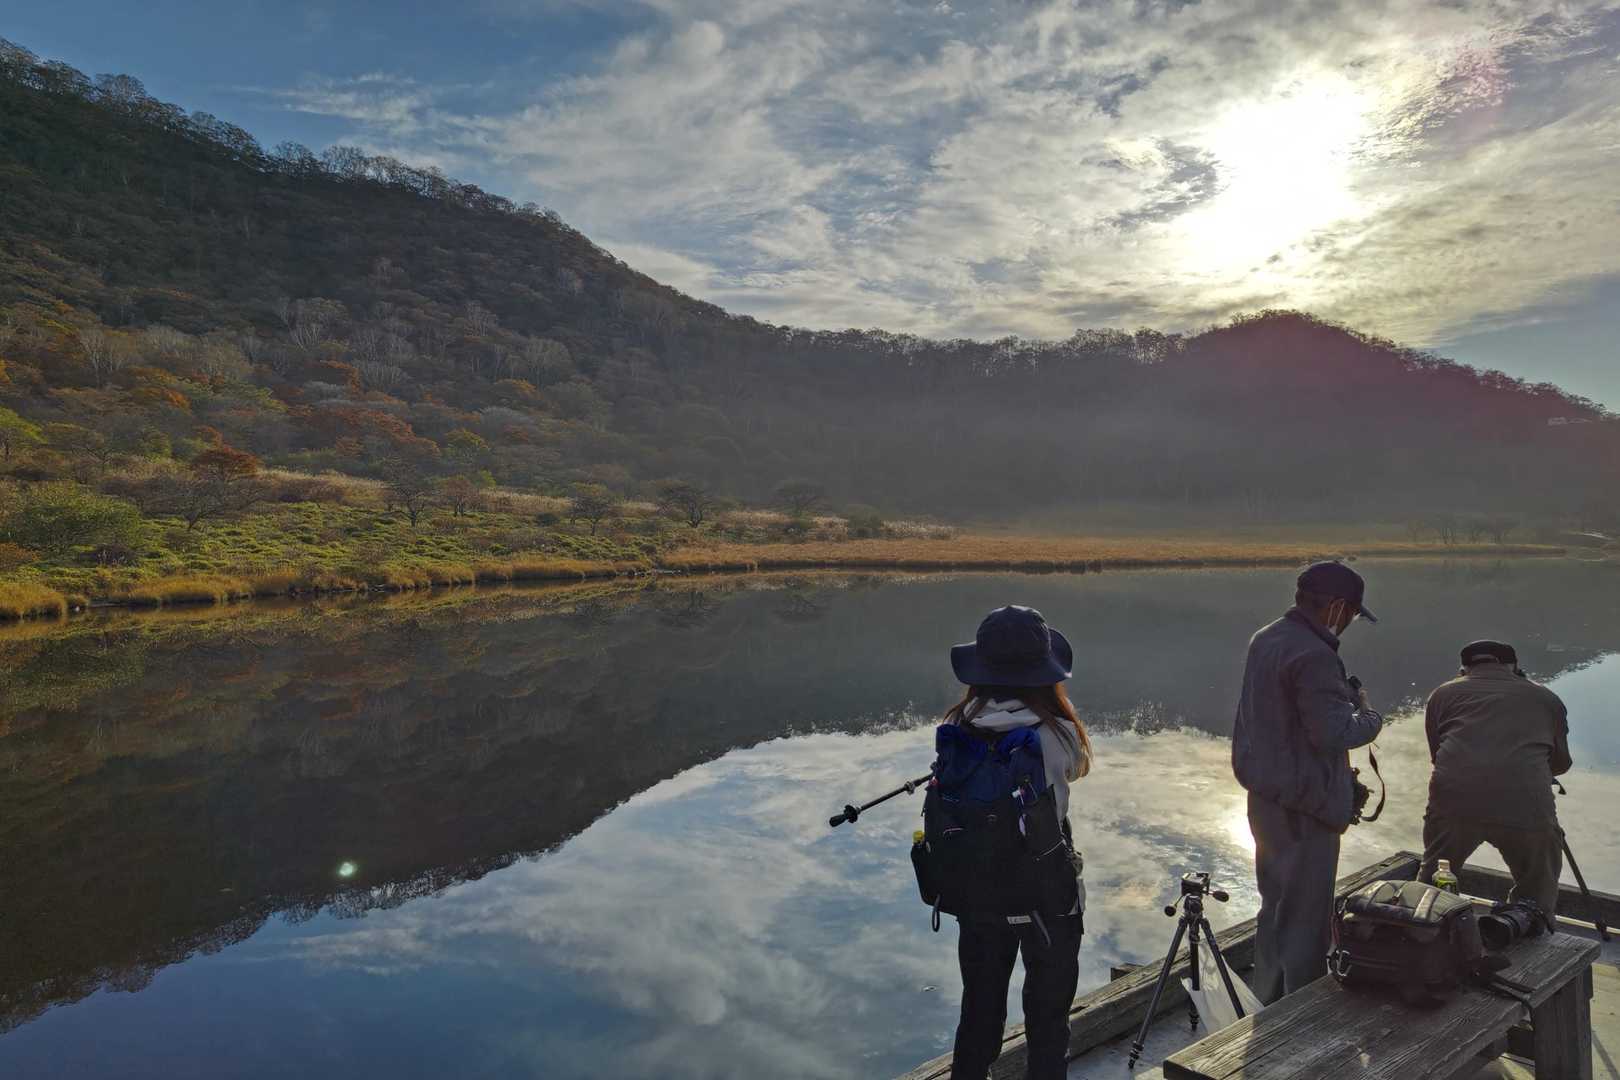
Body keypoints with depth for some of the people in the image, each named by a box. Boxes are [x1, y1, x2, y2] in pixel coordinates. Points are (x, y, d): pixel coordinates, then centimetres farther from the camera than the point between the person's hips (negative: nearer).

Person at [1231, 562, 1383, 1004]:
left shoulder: (1264, 639, 6)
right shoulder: (1313, 655, -24)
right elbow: (1332, 733, -25)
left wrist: (1344, 695, 9)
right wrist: (1368, 714, -7)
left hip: (1266, 797, 10)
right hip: (1303, 806, -9)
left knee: (1275, 904, 22)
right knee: (1306, 917, 4)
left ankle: (1267, 1003, 37)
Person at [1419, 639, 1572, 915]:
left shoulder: (1443, 693, 23)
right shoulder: (1546, 698, 25)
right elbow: (1561, 763, 34)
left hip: (1453, 799, 0)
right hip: (1526, 805, 0)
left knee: (1432, 884, 21)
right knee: (1537, 898, 22)